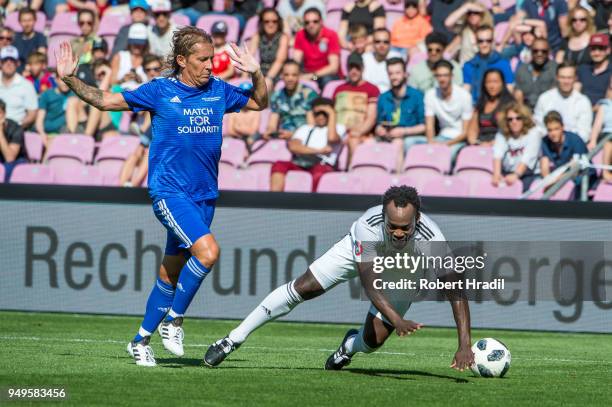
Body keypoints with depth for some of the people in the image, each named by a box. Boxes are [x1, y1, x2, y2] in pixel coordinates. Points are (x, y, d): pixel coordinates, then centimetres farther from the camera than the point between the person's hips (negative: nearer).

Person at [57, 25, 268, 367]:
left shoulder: (218, 91, 8)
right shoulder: (160, 91, -4)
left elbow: (260, 103, 23)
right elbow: (104, 101, 1)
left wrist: (257, 74, 4)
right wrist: (70, 80, -9)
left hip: (205, 195, 5)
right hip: (169, 191, -5)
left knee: (171, 273, 9)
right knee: (208, 250, -24)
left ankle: (142, 340, 23)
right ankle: (174, 320, -7)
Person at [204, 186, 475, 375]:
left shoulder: (431, 239, -42)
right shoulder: (368, 225, -42)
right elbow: (368, 281, -44)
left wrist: (464, 345, -53)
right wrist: (397, 320, -59)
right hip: (361, 252, 0)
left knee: (372, 341, -11)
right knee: (302, 288, -7)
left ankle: (350, 347, 30)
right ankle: (234, 340, 9)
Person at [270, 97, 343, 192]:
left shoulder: (339, 128, 19)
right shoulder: (305, 128, 27)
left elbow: (332, 138, -7)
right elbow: (293, 146, 7)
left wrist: (332, 114, 4)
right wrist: (318, 151, -4)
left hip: (324, 166, -3)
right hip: (300, 165, 3)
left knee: (319, 169, -40)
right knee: (279, 165, -27)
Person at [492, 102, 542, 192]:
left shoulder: (533, 133, -7)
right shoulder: (502, 134, 4)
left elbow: (527, 157, -21)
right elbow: (498, 153, -15)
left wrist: (516, 175, -37)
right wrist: (496, 174, -34)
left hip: (527, 173, -3)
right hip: (507, 173, 3)